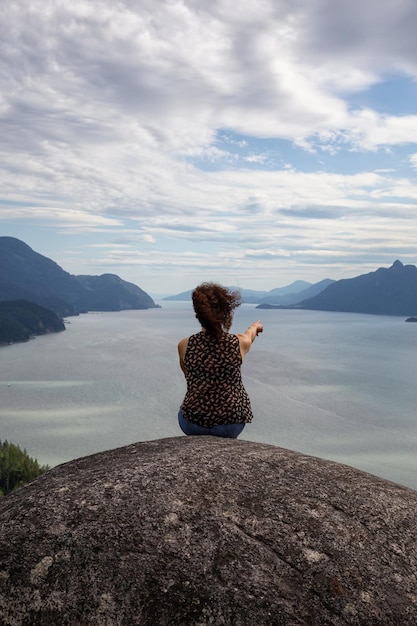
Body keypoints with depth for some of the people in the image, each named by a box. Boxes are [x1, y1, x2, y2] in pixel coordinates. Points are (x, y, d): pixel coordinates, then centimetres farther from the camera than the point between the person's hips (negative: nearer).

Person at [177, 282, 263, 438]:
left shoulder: (184, 345, -12)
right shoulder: (241, 343, -12)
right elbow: (250, 334, 15)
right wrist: (255, 326, 39)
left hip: (193, 425, 0)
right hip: (231, 426, 0)